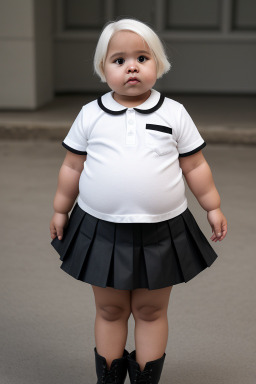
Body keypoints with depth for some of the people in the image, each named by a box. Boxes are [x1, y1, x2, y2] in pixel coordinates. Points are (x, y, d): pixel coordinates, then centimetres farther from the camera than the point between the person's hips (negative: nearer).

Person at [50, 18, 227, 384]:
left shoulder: (175, 114, -1)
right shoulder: (90, 115, 0)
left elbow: (195, 166, 6)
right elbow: (72, 166, 8)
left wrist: (213, 207, 7)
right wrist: (60, 210, 11)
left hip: (161, 232, 0)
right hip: (102, 230, 1)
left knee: (151, 312, 10)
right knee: (109, 311, 12)